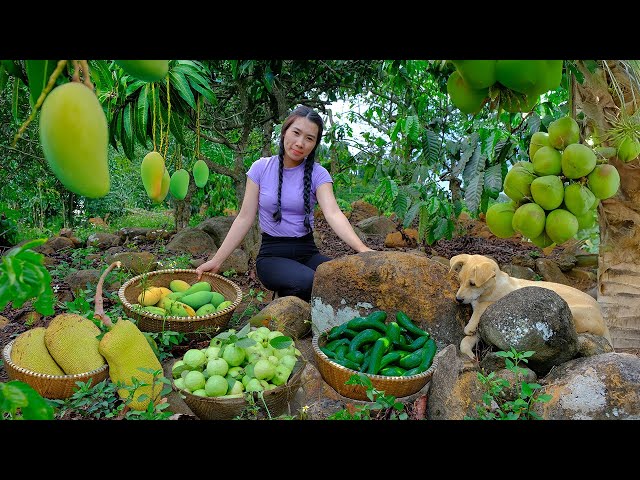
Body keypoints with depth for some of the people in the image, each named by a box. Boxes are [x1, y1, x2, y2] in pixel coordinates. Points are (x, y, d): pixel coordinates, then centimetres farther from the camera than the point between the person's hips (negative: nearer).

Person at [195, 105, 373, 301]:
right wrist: (216, 260, -11)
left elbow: (333, 214, -18)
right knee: (309, 282, -33)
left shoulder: (318, 174, -2)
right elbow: (245, 218, -3)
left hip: (307, 251, 2)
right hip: (272, 254, -2)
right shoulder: (261, 168, -1)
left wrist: (361, 248, -37)